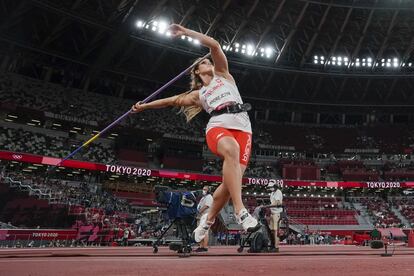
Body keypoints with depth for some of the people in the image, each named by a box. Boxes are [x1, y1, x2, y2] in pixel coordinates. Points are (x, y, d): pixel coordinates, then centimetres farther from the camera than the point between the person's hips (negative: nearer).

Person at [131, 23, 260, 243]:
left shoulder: (223, 75, 28)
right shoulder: (198, 94, 28)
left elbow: (214, 45, 19)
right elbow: (172, 100, 36)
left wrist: (185, 32, 20)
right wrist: (144, 106, 41)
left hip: (242, 127, 1)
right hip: (218, 127, -1)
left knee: (232, 181, -15)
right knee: (231, 149, -39)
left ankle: (208, 219, 9)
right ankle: (240, 211, -42)